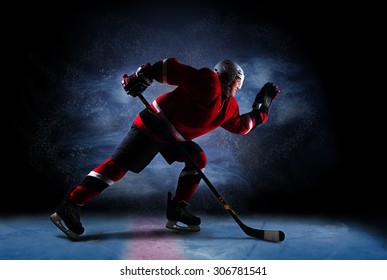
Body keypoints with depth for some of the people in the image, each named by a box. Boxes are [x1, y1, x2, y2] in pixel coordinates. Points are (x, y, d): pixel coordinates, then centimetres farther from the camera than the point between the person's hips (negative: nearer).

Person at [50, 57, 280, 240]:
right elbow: (172, 68, -18)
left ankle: (177, 212, 3)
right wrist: (144, 76, -24)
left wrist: (261, 108, 22)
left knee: (198, 159, 1)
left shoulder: (230, 106, 17)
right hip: (154, 124, -10)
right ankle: (68, 208, -17)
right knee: (120, 164, -17)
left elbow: (241, 126, 24)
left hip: (176, 137, 10)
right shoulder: (208, 81, -12)